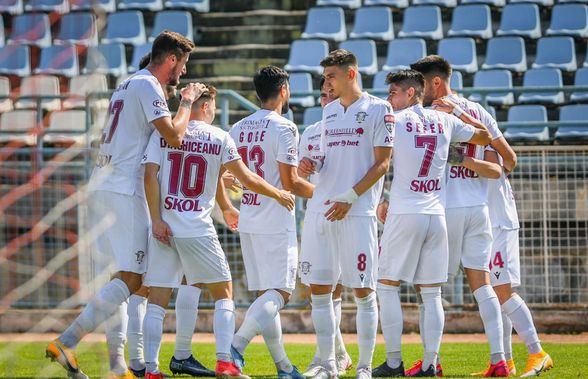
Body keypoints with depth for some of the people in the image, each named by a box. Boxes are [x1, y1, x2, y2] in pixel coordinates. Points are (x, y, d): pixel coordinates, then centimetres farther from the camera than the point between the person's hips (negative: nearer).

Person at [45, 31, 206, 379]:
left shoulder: (127, 86, 22)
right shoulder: (148, 86, -7)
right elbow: (174, 136, -15)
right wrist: (187, 101, 1)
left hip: (101, 189, 10)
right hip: (124, 191, -10)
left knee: (123, 277, 9)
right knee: (130, 278, -12)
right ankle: (66, 343, -21)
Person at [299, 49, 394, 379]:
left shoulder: (378, 109, -2)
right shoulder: (329, 111, 19)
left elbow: (382, 163, -7)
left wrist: (350, 197, -15)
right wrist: (314, 165, 4)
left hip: (357, 212, -6)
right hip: (320, 210, 6)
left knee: (363, 290, -4)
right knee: (319, 288, 3)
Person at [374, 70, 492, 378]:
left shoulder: (394, 120, -2)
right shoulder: (445, 121, 10)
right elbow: (486, 137, 22)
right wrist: (458, 110, 28)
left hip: (404, 214, -4)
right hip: (437, 214, 4)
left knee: (387, 286, 4)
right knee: (431, 294, 5)